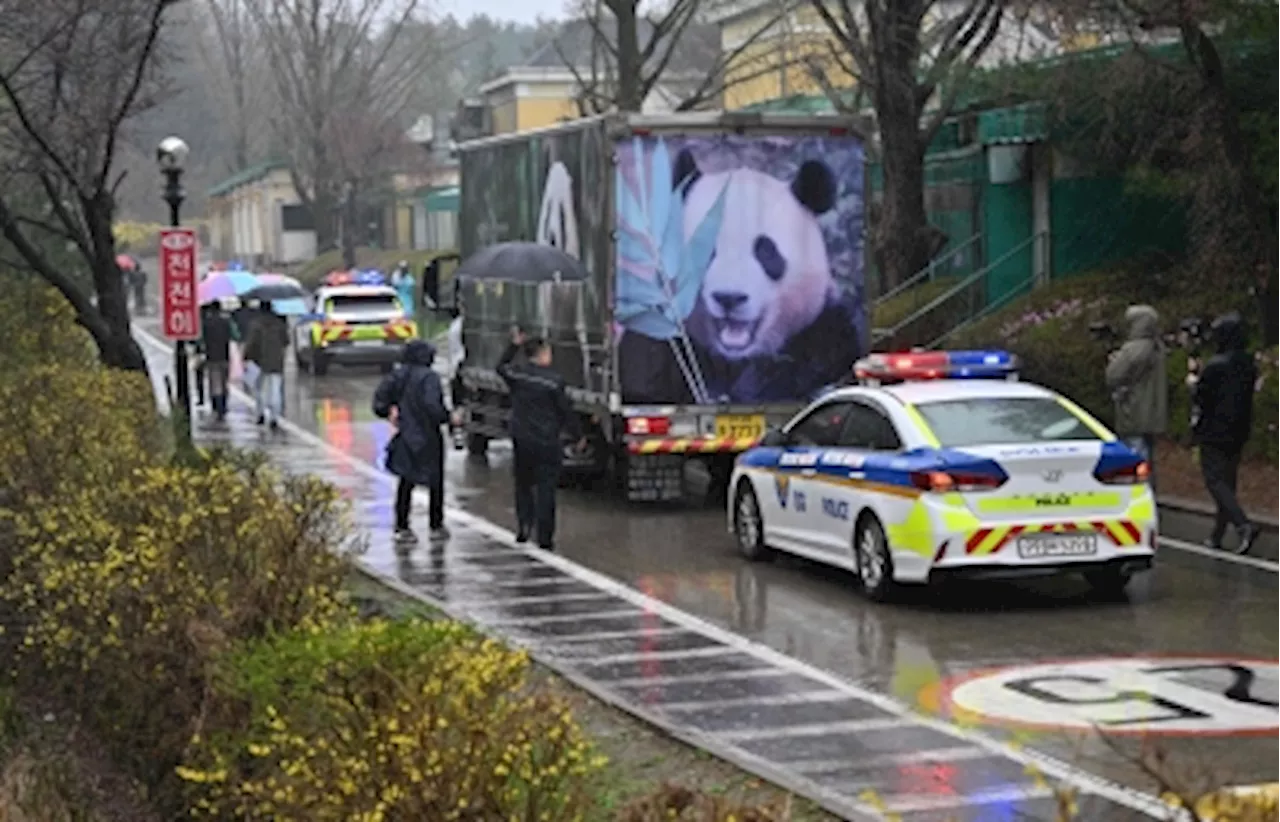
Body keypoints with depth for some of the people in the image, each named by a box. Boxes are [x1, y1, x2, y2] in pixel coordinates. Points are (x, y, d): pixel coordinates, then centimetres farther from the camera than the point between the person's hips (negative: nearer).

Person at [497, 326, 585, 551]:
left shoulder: (516, 374, -2)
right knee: (545, 489, 2)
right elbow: (566, 411, -7)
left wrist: (514, 345, 29)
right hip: (546, 442, -4)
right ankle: (544, 538, 3)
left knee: (523, 484, 21)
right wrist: (578, 436, 6)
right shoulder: (554, 381, -14)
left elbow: (501, 366, 24)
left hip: (521, 440, 4)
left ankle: (524, 523, 7)